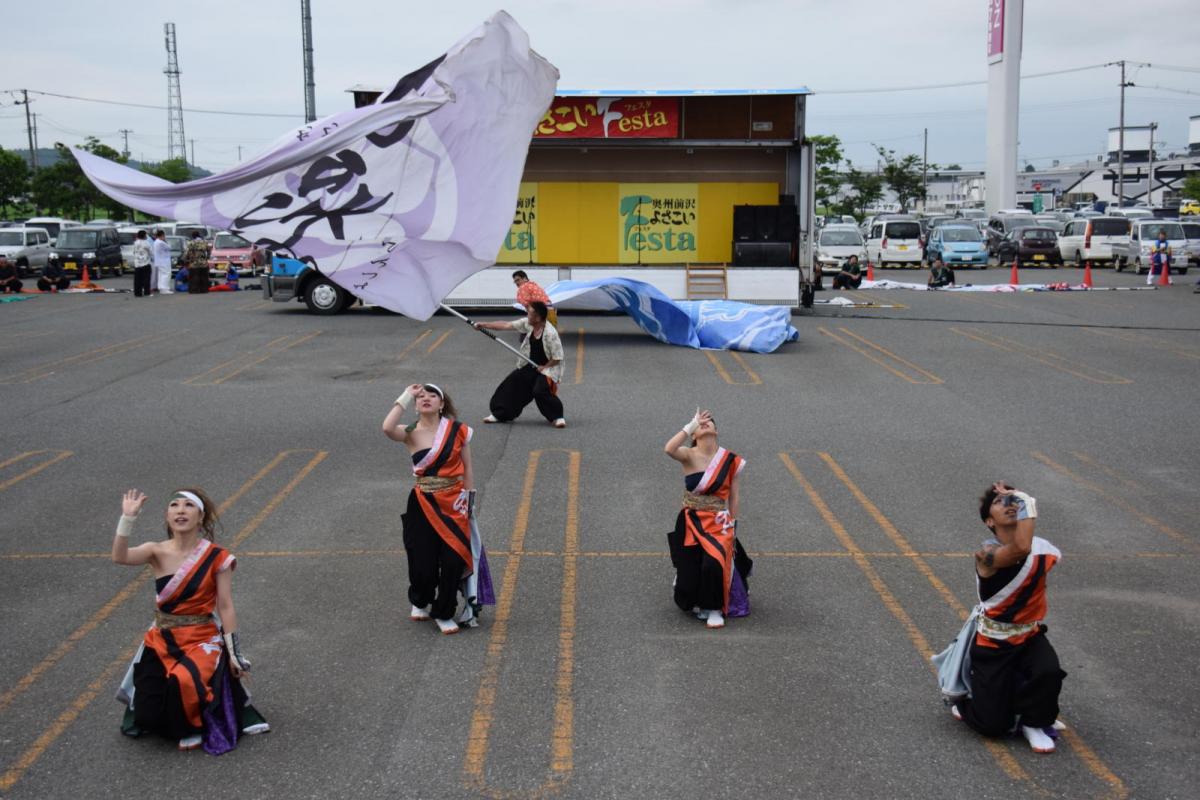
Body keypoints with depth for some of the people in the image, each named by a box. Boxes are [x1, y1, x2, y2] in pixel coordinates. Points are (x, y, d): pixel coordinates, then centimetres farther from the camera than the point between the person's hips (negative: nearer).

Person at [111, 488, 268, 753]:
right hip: (161, 641, 3)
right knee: (148, 715, -7)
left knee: (182, 681, -33)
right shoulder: (158, 552, -3)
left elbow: (225, 607, -6)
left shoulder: (216, 557, -9)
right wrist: (128, 517, -31)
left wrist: (233, 653, -6)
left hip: (202, 640, -3)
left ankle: (190, 726, 0)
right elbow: (119, 557, -23)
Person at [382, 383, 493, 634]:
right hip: (422, 505, 0)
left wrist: (470, 500, 3)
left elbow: (467, 468, 6)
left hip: (454, 504, 0)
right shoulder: (411, 433, -2)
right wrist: (406, 397, -15)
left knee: (454, 561, -3)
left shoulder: (457, 430, -1)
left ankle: (444, 613, 18)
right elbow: (387, 428, -24)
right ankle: (420, 602, 35)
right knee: (423, 563, 2)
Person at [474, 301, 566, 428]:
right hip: (530, 366, 8)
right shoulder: (528, 324, -7)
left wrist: (544, 367, -14)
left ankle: (557, 417, -7)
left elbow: (557, 358, -21)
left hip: (548, 368, -8)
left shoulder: (550, 333, -28)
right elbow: (506, 325, -3)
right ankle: (500, 414, 20)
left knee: (540, 391, -27)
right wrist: (484, 325, -5)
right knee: (512, 384, 4)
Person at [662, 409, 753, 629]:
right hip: (691, 522, 1)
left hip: (719, 523, 0)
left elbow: (734, 497, 4)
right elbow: (669, 449, -29)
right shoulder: (689, 456, -6)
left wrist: (731, 526, 1)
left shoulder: (731, 461, -2)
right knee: (690, 575, 2)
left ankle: (714, 609, -6)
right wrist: (691, 425, -23)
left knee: (714, 563, -29)